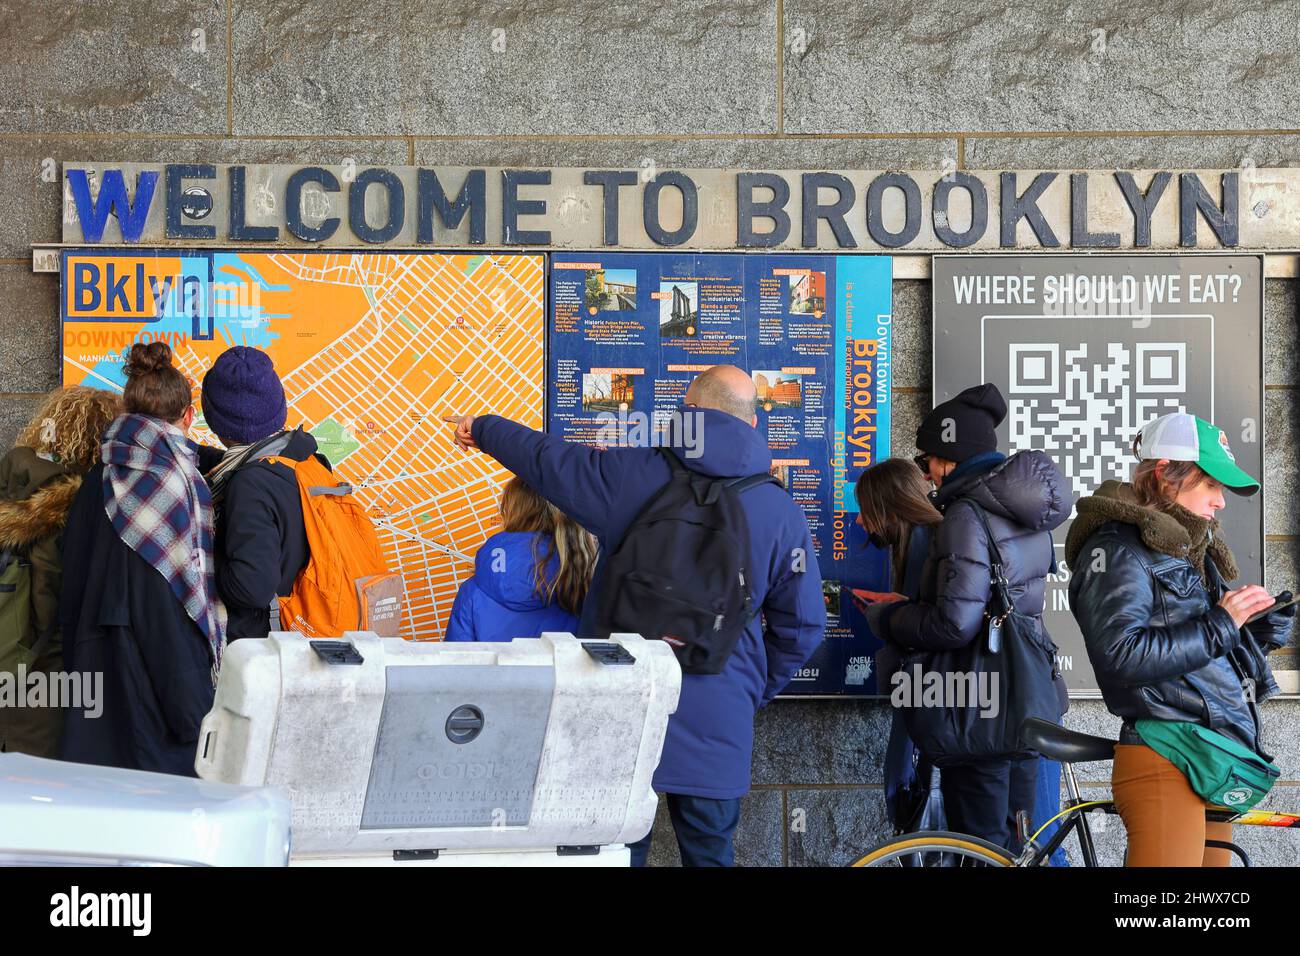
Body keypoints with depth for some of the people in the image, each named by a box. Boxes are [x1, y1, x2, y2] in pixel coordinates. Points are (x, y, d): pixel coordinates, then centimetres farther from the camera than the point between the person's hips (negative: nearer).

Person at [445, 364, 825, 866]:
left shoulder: (628, 474, -5)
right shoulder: (783, 513, -1)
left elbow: (542, 456, 11)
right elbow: (802, 626, 3)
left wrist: (481, 427, 31)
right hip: (717, 725, 0)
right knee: (709, 852, 12)